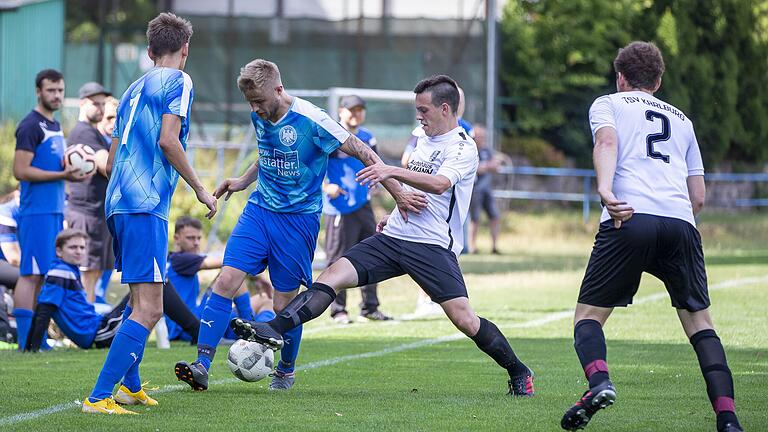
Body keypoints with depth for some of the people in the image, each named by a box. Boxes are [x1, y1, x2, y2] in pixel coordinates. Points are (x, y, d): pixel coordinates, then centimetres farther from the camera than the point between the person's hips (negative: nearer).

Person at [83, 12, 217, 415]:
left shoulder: (134, 89, 22)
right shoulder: (178, 81, -1)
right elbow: (167, 140, -14)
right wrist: (199, 188, -5)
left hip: (118, 202, 9)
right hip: (146, 205, -9)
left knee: (142, 299, 24)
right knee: (149, 309, -13)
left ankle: (130, 384, 33)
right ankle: (98, 397, -21)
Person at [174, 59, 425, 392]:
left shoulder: (310, 120, -17)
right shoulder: (259, 116, 3)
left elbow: (364, 153, -13)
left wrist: (399, 195, -15)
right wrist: (242, 181, 13)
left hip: (298, 218, -5)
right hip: (259, 210, 5)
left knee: (285, 303, 1)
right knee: (226, 281, -11)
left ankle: (286, 370, 26)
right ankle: (202, 366, -13)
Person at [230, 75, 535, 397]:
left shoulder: (463, 148, -8)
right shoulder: (424, 140, 18)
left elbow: (439, 184, -27)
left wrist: (393, 172, -36)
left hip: (433, 246, -7)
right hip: (393, 237, 7)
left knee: (464, 319, -13)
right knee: (333, 275, -11)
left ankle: (519, 373, 7)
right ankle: (274, 329, -21)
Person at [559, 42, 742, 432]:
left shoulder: (607, 104, 20)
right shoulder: (681, 120, 31)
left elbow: (606, 141, -4)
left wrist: (604, 189, -20)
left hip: (630, 220, -3)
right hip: (681, 224, 3)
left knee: (588, 316, 6)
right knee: (699, 322, 11)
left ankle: (599, 381, -25)